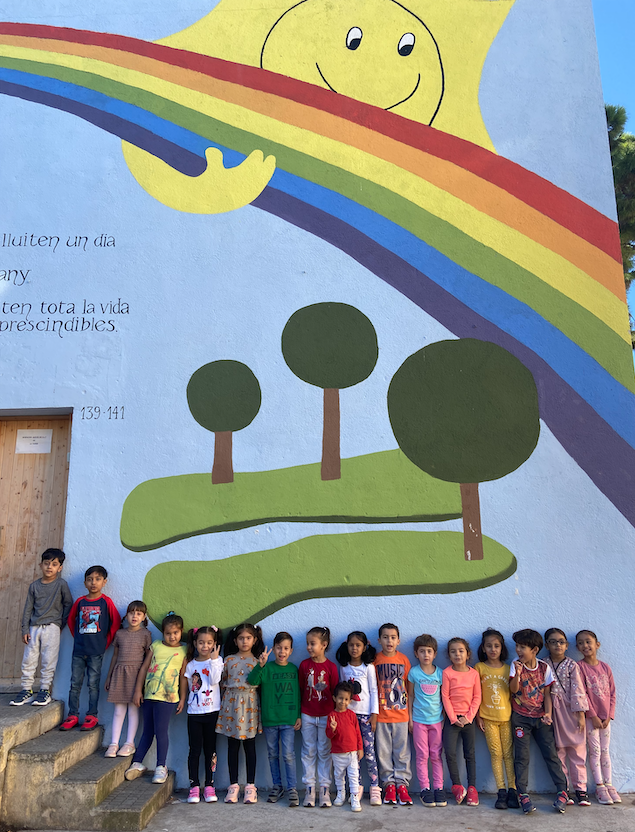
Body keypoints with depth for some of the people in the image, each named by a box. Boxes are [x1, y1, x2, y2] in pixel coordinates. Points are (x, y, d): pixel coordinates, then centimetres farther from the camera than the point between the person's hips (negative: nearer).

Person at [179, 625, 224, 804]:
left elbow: (215, 680, -17)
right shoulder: (190, 663, 6)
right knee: (194, 750, 3)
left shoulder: (217, 660, -1)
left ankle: (209, 785, 16)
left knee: (210, 749, 7)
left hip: (211, 711, -2)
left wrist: (213, 659, -17)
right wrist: (182, 699, 1)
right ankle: (194, 786, 12)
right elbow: (186, 682, 14)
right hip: (194, 712, 2)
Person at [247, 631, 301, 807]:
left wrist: (299, 716, 5)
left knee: (288, 754, -3)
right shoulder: (267, 668, -6)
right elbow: (252, 681, -20)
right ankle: (277, 786, 28)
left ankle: (292, 789, 9)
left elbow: (298, 693, 7)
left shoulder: (294, 669, 0)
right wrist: (260, 665, -36)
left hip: (288, 719, 0)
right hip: (269, 719, 1)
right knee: (273, 754, 13)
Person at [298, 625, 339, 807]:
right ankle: (309, 789, 17)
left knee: (324, 752, 6)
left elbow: (335, 692, 0)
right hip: (307, 715, 2)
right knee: (308, 752, 8)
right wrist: (298, 714, 5)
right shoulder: (304, 665, -1)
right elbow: (300, 690, 5)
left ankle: (325, 789, 15)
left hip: (326, 715, -2)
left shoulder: (331, 667, -7)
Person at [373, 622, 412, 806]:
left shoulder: (403, 660, 1)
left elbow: (408, 686, 6)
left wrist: (410, 711, 3)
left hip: (401, 713, 1)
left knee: (402, 750, 6)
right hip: (381, 714, -1)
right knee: (384, 751, 7)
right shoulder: (375, 660, -2)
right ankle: (389, 784, 19)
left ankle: (402, 784, 17)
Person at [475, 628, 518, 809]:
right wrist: (478, 716, -1)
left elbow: (513, 693, 7)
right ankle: (501, 791, 8)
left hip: (506, 717, 1)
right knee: (496, 754, 1)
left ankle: (512, 790, 9)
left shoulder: (508, 669, 3)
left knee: (508, 753, 2)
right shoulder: (479, 667, 0)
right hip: (488, 718, -1)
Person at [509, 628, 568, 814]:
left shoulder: (544, 668, -3)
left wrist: (548, 714, -13)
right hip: (521, 717, -1)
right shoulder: (516, 665, -6)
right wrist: (517, 674, -34)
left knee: (551, 753, 1)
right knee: (521, 756, 0)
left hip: (540, 718, 1)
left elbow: (547, 694, 1)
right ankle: (522, 794, 6)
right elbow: (513, 690, -16)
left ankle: (562, 791, 13)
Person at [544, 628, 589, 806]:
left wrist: (581, 715, -8)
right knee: (558, 752, 6)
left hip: (571, 711, -1)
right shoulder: (543, 665, 3)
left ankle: (580, 788, 13)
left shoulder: (572, 665, -2)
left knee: (577, 751, 3)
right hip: (552, 712, 1)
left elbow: (577, 690, -5)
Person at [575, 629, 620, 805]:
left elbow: (612, 693, 5)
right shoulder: (579, 667, -9)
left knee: (605, 751, 12)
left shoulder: (605, 668, 3)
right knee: (595, 751, 2)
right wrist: (593, 715, -14)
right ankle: (599, 786, 11)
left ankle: (608, 784, 21)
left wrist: (609, 716, -3)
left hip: (605, 717, 3)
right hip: (590, 716, -3)